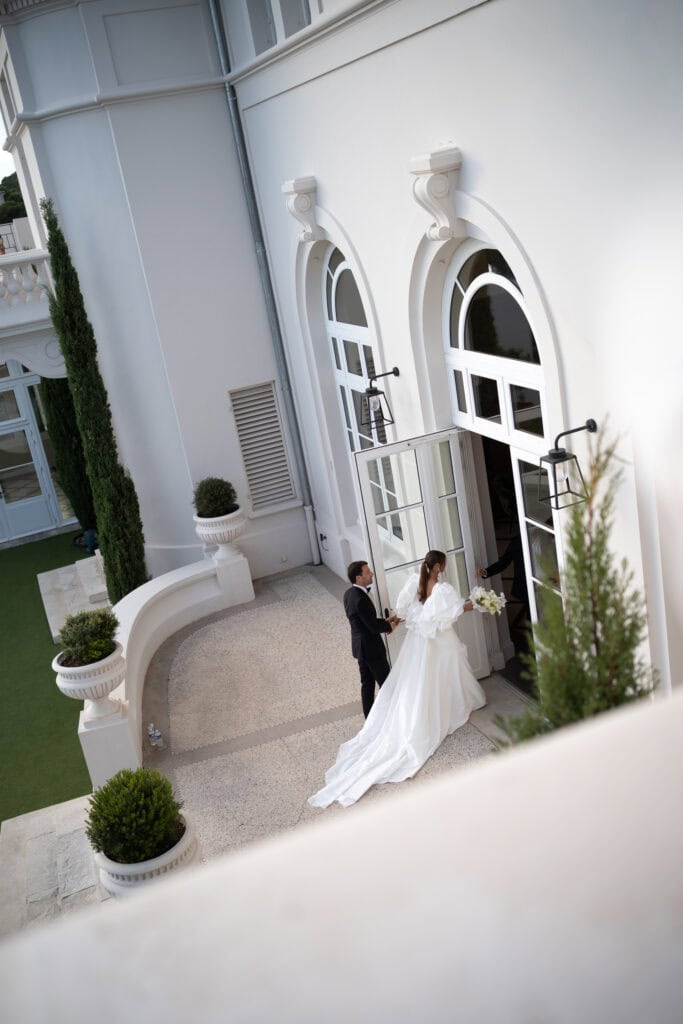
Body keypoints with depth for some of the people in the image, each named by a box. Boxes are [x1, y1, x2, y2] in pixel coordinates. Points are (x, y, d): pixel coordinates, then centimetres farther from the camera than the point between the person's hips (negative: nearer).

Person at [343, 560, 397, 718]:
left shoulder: (349, 593, 2)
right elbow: (374, 627, -23)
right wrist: (389, 626, -4)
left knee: (367, 683, 18)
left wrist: (384, 621, 4)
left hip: (360, 646, 9)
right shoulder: (360, 599, -28)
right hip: (371, 648, -9)